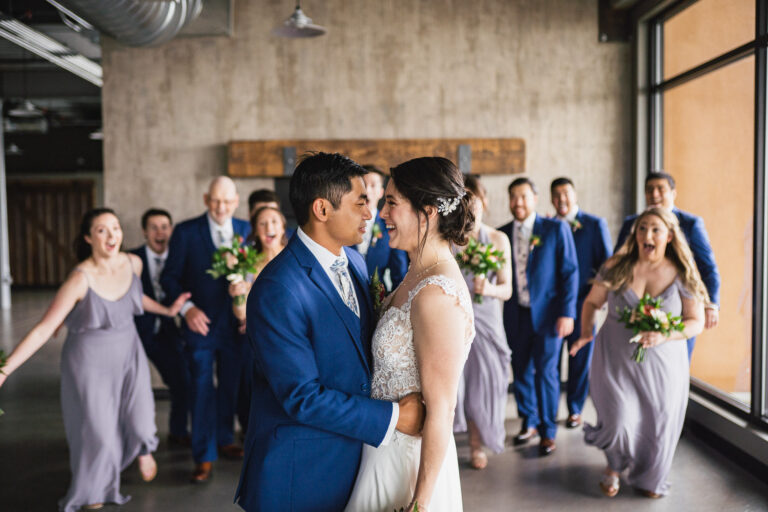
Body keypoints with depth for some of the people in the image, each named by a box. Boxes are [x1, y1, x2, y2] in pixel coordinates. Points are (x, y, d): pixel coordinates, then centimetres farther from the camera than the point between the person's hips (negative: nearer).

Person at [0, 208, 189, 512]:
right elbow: (43, 330, -23)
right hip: (90, 361, -4)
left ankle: (143, 449, 38)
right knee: (98, 433, 2)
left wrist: (167, 311, 17)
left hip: (128, 355, 4)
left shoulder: (133, 263, -8)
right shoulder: (81, 279, -23)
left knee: (140, 423, -3)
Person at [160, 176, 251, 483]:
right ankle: (204, 457, 12)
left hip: (236, 324, 3)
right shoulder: (186, 232, -6)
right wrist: (187, 307, -19)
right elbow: (169, 277, -5)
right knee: (202, 390, 1)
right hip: (201, 322, -3)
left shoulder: (245, 230, 3)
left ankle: (225, 440, 36)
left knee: (231, 386, 16)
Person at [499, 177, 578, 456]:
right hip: (516, 315, 3)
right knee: (521, 370, 11)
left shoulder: (556, 229, -3)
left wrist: (567, 312, -10)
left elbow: (569, 271, -4)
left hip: (547, 314, -3)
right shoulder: (502, 233, 6)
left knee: (546, 372, 1)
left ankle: (548, 431, 16)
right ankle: (529, 423, 29)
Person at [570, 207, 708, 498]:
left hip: (662, 364, 1)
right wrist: (586, 332, -1)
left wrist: (663, 335, -18)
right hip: (615, 360, -1)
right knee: (619, 422, -11)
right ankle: (614, 466, 26)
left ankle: (648, 479, 38)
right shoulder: (616, 268, -2)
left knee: (658, 425, 7)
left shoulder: (682, 275, -3)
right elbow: (592, 302, 11)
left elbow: (696, 322, -2)